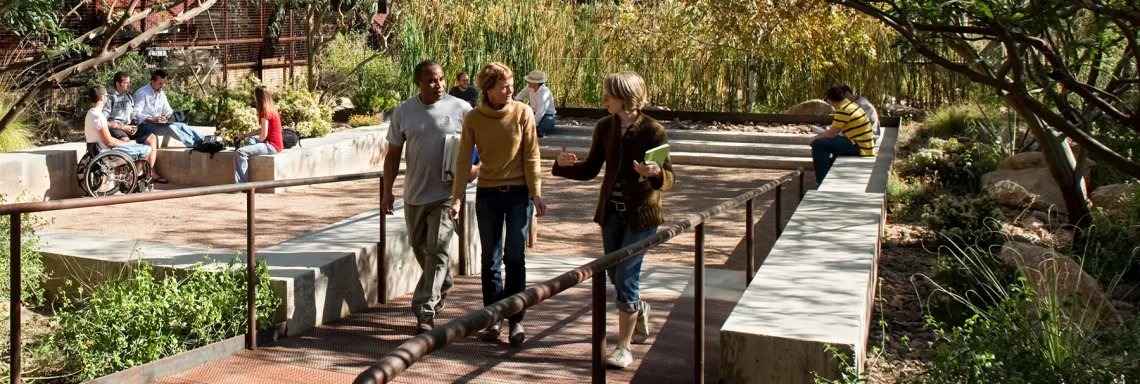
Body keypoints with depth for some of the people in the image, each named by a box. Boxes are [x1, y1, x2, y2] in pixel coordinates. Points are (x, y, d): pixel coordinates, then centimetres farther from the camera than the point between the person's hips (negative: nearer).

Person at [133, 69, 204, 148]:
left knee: (181, 125, -16)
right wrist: (152, 119, -30)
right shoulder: (142, 93, -10)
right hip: (145, 124, -7)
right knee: (170, 127, -30)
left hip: (157, 123, 7)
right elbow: (136, 114, -18)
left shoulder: (161, 94, 14)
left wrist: (171, 116, -8)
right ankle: (195, 144, -38)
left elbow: (168, 111, 17)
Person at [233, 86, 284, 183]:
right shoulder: (272, 109, 11)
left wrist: (257, 144, 1)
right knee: (249, 139, 34)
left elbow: (263, 135, -19)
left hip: (272, 146, -11)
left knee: (240, 152, -20)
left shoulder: (265, 112, -16)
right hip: (275, 144, 11)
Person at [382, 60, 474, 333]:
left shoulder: (461, 110, -6)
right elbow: (393, 154, 7)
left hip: (446, 194, -4)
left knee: (437, 251, -10)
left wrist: (475, 168, -14)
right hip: (414, 194, 4)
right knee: (420, 247, 19)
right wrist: (388, 191, 2)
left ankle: (425, 310, -7)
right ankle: (443, 286, 45)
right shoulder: (403, 111, 1)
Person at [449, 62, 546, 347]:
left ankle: (517, 320, 4)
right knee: (490, 259, 8)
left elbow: (531, 156, -2)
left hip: (519, 193, -1)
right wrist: (457, 198, -5)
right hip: (488, 194, 2)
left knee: (515, 257, -5)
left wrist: (536, 194, -6)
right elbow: (464, 160, 0)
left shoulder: (523, 113, -5)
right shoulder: (473, 119, -2)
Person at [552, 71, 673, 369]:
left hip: (641, 212, -5)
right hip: (612, 210, 5)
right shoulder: (605, 127, 1)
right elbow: (590, 169, 6)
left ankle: (623, 347, 4)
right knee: (615, 276, 15)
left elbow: (668, 178, -12)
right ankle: (639, 309, 47)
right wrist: (566, 164, -12)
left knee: (626, 277, -7)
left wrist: (655, 172, -34)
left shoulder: (653, 130, -13)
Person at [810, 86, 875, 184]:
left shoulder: (843, 110, -17)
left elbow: (831, 133, -16)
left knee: (818, 144, -15)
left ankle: (823, 182, -12)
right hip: (863, 145, 10)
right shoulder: (850, 105, 14)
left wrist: (815, 138, 0)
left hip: (859, 148, -10)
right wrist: (819, 136, 18)